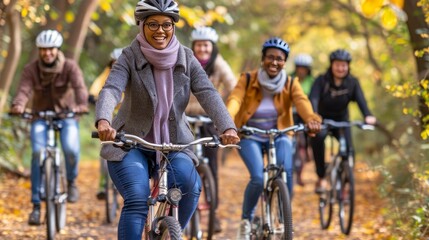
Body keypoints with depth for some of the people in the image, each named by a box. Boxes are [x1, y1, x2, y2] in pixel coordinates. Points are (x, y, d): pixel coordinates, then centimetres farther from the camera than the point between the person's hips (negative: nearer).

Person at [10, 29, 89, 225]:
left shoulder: (70, 67, -13)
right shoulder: (31, 69, -11)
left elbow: (80, 87, -29)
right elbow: (24, 90, -27)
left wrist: (82, 104, -51)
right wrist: (18, 105, -50)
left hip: (67, 114, -1)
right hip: (41, 116, 1)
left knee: (71, 149, -26)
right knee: (38, 152, -21)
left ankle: (71, 181, 8)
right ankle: (36, 205, -13)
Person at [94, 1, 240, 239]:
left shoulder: (185, 58, 0)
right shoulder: (130, 57, -9)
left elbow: (208, 93, -13)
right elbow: (110, 90, -24)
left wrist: (227, 127, -31)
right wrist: (103, 121, -46)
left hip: (173, 143, 2)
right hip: (131, 144, -2)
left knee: (190, 184, -25)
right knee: (137, 201, -24)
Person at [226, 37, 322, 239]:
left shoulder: (290, 84, -6)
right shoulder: (248, 80, -9)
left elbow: (302, 102, -26)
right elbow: (235, 99, -27)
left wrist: (311, 119, -49)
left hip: (279, 135, 1)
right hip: (250, 137, -1)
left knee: (286, 172, -26)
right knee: (258, 178, -24)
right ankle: (246, 221, 2)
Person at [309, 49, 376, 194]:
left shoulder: (352, 82, -9)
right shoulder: (322, 81, -16)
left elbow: (360, 100, -24)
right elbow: (313, 99, -31)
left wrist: (368, 115, -45)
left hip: (341, 120, 3)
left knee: (349, 150, -17)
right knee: (318, 136, -34)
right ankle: (321, 178, -26)